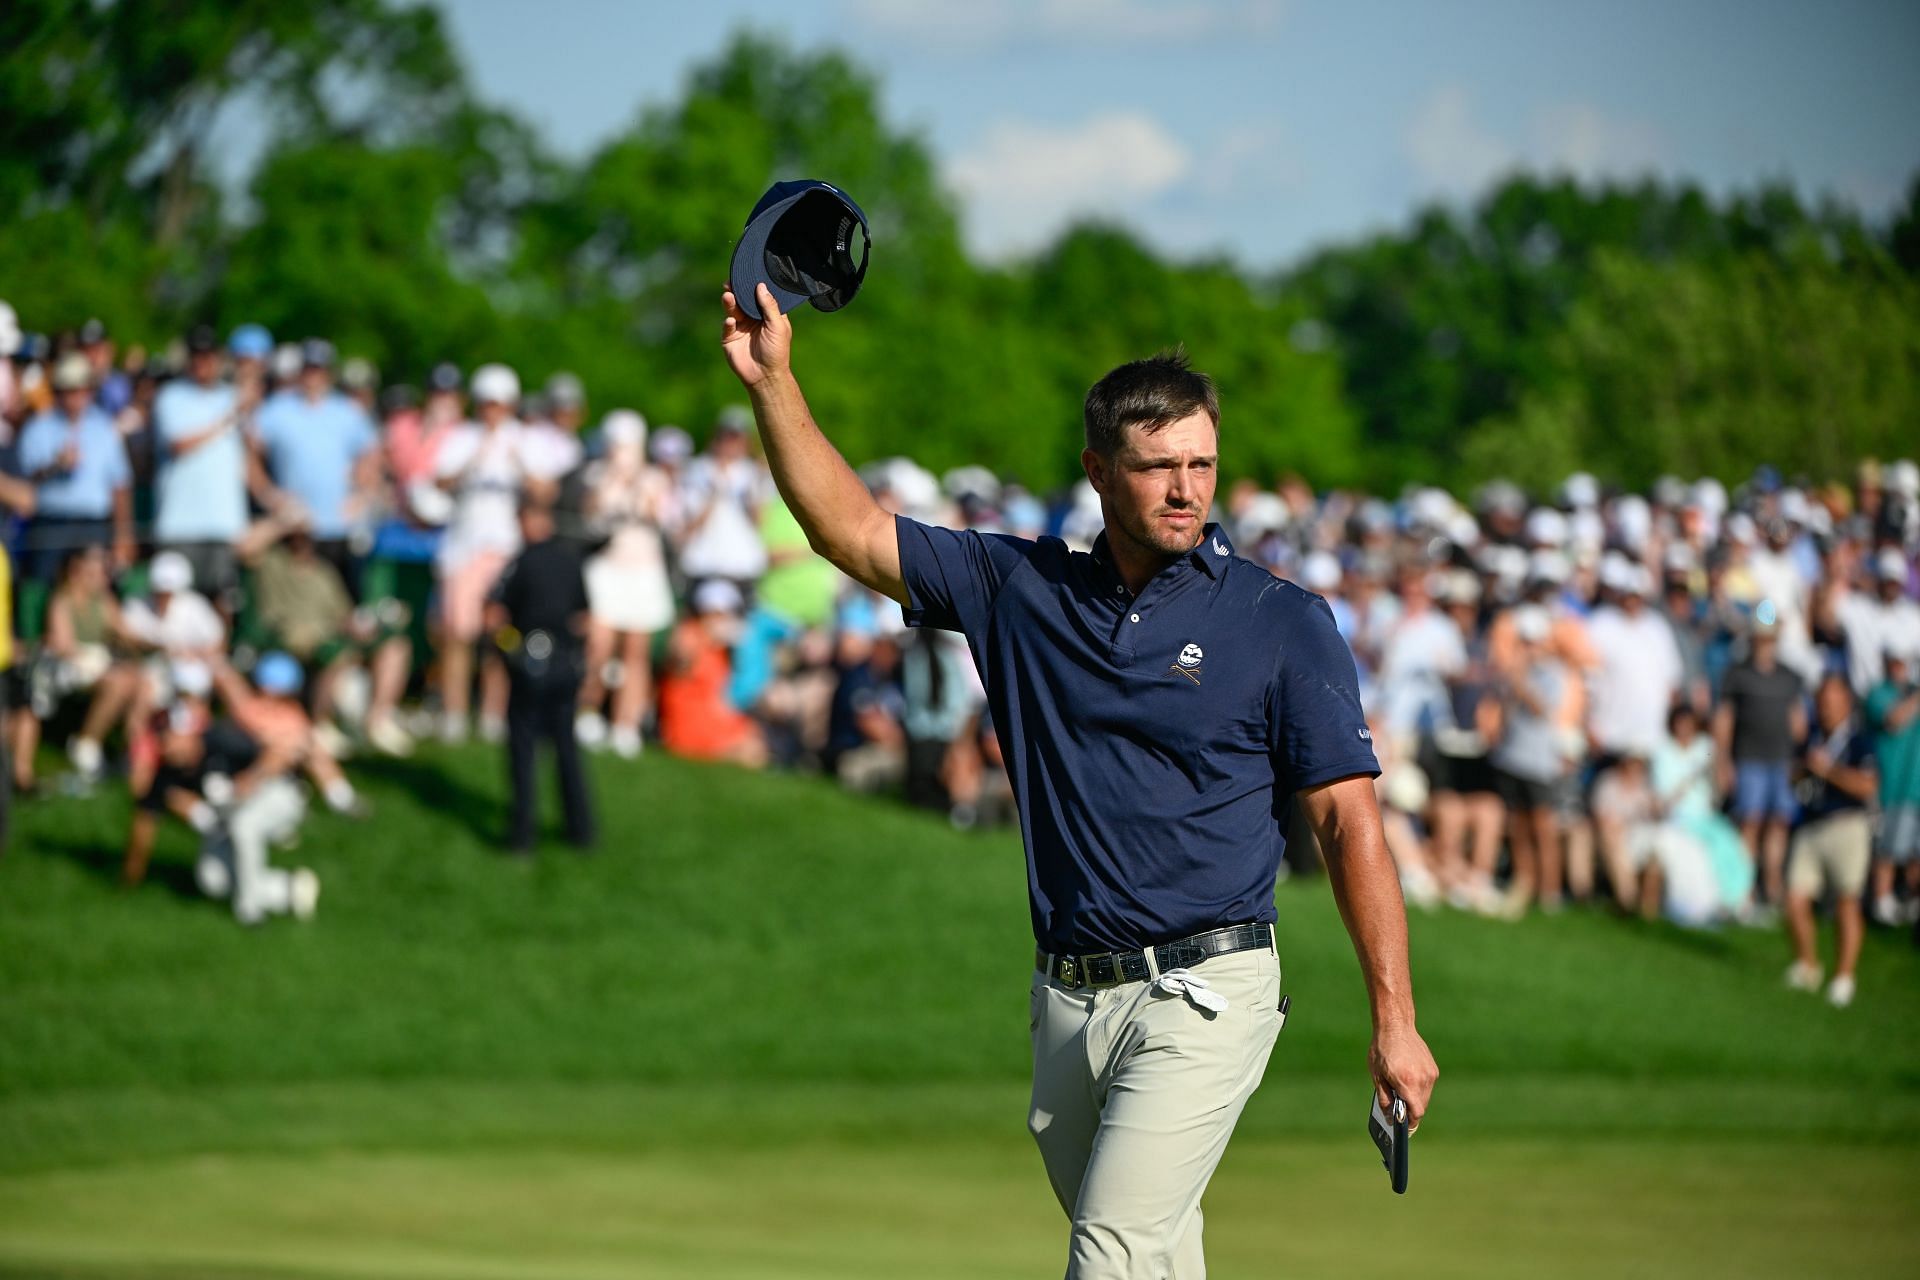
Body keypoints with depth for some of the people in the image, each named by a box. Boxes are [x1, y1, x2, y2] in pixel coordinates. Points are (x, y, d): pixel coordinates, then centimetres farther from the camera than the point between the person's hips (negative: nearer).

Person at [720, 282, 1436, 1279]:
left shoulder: (1281, 623, -3)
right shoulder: (1024, 589, 8)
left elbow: (1348, 822, -4)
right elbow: (853, 533, 11)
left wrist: (1394, 1019, -9)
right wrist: (773, 382, -1)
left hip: (1203, 992, -5)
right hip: (1067, 999, 5)